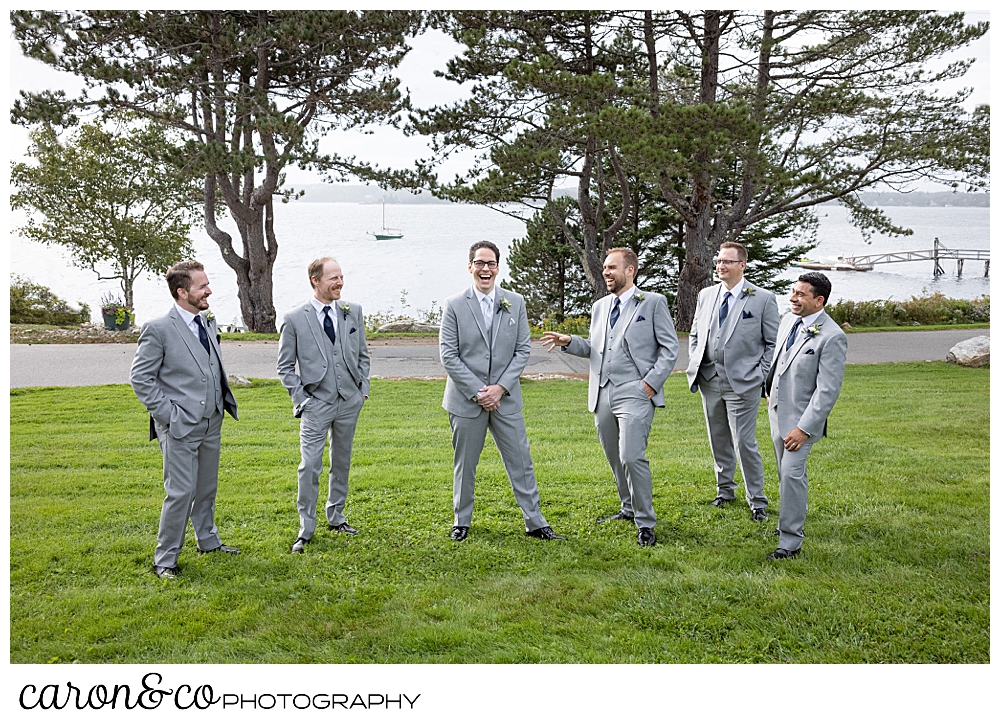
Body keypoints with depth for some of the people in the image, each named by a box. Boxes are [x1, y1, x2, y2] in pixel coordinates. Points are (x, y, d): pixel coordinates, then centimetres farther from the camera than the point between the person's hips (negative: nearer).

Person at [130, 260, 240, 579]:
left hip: (211, 422, 7)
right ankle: (165, 559, 9)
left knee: (207, 487, 19)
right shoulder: (158, 329, -13)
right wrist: (167, 413, -14)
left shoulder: (209, 322, 9)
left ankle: (208, 540, 37)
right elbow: (140, 378, -11)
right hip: (180, 427, -7)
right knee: (181, 492, -5)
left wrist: (225, 400, 11)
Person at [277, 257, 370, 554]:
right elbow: (285, 367, 0)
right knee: (310, 467, -5)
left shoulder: (353, 311, 3)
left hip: (349, 401, 4)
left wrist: (363, 389, 5)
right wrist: (300, 399, -6)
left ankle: (336, 517, 30)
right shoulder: (294, 319, -7)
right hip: (316, 404, -4)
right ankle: (306, 529, 6)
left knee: (342, 462, 15)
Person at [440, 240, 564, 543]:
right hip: (466, 399, -1)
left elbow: (523, 350, 3)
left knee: (521, 462, 4)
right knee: (465, 464, 9)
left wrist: (501, 387, -9)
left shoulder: (515, 303, 5)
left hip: (506, 398, 2)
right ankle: (461, 522, 24)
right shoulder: (454, 305, -2)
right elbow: (449, 355, -5)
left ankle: (535, 523, 14)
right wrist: (477, 391, -12)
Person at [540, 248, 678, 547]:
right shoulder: (599, 307, 17)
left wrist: (652, 382, -11)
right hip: (602, 394, 7)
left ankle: (645, 523, -2)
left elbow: (670, 348, -2)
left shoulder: (653, 303, 0)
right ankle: (629, 508, 32)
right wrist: (569, 342, 2)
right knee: (615, 458, 14)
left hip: (635, 393, -6)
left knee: (632, 457, -14)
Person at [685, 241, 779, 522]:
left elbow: (774, 343, -1)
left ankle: (757, 501, 9)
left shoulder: (763, 299, -4)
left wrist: (762, 377, -8)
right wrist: (693, 367, 7)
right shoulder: (706, 295, 10)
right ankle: (725, 490, 32)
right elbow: (695, 335, 18)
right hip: (709, 381, 5)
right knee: (718, 441, 15)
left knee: (745, 443, -4)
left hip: (743, 383, -5)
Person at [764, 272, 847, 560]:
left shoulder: (832, 337, -20)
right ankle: (792, 519, 37)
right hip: (777, 409, 8)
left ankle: (790, 541, -3)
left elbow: (828, 391, -21)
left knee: (791, 472, -12)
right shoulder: (788, 320, 3)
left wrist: (804, 428, -23)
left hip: (802, 417, -7)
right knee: (786, 471, 18)